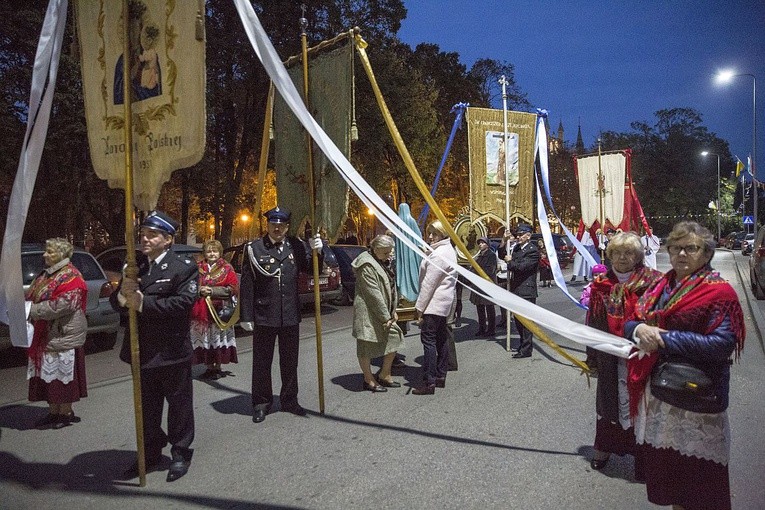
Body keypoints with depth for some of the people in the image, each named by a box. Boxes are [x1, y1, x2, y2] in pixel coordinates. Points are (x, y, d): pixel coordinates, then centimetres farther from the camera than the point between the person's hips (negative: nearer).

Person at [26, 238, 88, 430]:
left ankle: (66, 413, 10)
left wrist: (33, 311, -20)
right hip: (45, 335, 9)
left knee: (61, 373, 0)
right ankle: (53, 412, 23)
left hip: (62, 335, -9)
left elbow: (62, 305, -24)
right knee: (49, 374, 13)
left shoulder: (70, 277, -14)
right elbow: (31, 296, 22)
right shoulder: (45, 275, 15)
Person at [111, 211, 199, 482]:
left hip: (172, 352, -6)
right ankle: (150, 454, 34)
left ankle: (180, 453, 25)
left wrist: (143, 303, -25)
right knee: (146, 406, 18)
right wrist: (123, 294, -17)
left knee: (179, 403, 9)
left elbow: (183, 303, -23)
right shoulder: (134, 266, 9)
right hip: (142, 352, 6)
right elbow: (117, 303, 6)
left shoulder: (183, 267, -10)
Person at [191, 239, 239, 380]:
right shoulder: (198, 268, 10)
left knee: (218, 339, 2)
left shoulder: (227, 269, 1)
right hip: (202, 311, 3)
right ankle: (209, 367, 15)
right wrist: (200, 290, -12)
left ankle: (218, 367, 13)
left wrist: (213, 291, -14)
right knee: (204, 340, 4)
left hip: (220, 310, -3)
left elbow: (233, 288, -7)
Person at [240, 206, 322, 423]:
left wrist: (317, 252, -8)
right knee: (262, 362, 9)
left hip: (290, 315, 3)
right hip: (263, 316, -3)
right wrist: (246, 316, -9)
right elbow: (247, 285, -7)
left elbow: (312, 271, 11)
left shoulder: (296, 246, 3)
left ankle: (289, 400, 31)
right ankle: (261, 403, 24)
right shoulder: (254, 248, -7)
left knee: (290, 361, 15)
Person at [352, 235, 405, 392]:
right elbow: (374, 294, -21)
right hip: (368, 313, -10)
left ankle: (384, 376, 24)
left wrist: (392, 311, 12)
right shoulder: (367, 265, -18)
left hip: (384, 311, 10)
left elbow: (391, 288, 18)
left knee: (394, 339, 12)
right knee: (366, 346, 3)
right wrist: (385, 317, -18)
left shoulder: (383, 262, 14)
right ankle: (369, 380, 17)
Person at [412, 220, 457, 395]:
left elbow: (428, 283, -19)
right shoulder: (449, 250, 16)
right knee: (441, 339, 14)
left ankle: (429, 382, -9)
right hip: (444, 302, 11)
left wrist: (419, 307, -16)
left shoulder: (439, 254, -18)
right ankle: (440, 375, 21)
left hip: (434, 302, -11)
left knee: (428, 339, -9)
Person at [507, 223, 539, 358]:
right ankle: (525, 344, 33)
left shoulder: (533, 251, -14)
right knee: (518, 319, 18)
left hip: (526, 291, -9)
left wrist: (510, 262, -5)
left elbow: (521, 266, -23)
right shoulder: (516, 247, 12)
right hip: (516, 289, 9)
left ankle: (526, 350, 4)